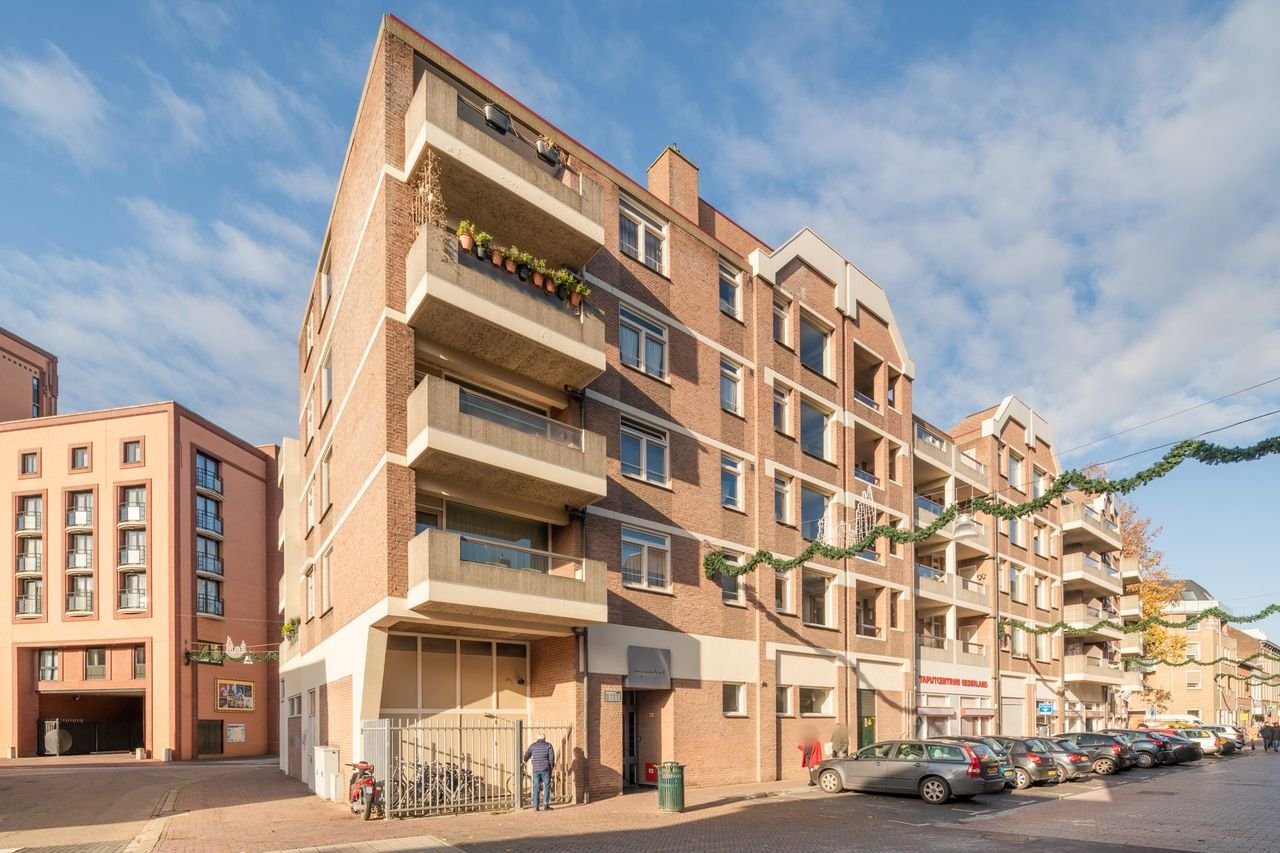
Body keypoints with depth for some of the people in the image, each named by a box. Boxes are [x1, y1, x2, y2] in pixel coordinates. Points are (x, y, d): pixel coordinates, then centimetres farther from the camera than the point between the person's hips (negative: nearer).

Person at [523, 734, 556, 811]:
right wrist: (552, 766, 10)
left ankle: (536, 806, 5)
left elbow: (526, 756, 16)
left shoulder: (532, 746, 9)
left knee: (536, 788, 8)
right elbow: (551, 757, -4)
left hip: (536, 769, 2)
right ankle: (545, 805, -2)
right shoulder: (548, 745, 3)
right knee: (547, 787, 3)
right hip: (545, 769, -2)